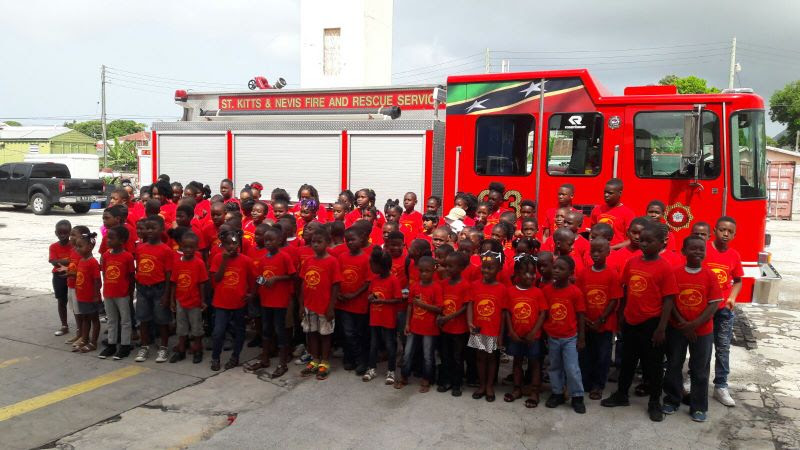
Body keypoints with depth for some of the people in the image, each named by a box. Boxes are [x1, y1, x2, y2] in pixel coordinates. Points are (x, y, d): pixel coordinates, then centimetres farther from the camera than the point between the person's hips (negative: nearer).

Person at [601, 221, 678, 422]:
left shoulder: (665, 268, -13)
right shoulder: (631, 262, 2)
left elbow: (668, 300, -12)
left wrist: (661, 327, -15)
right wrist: (622, 315, 12)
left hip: (651, 323, -5)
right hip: (630, 321, 5)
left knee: (653, 364, 9)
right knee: (627, 360, 19)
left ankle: (655, 403, 24)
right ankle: (621, 394, 34)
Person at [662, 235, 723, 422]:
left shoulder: (710, 276, -5)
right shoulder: (675, 274, -5)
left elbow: (714, 304, -8)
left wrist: (695, 324, -17)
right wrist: (683, 324, -13)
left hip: (703, 331, 0)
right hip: (676, 329, 1)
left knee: (700, 370, 8)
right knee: (674, 365, 12)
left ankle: (698, 407, 20)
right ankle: (672, 400, 27)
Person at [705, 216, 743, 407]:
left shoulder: (734, 255, 2)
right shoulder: (702, 249, -9)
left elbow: (737, 281, 12)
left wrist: (732, 297, -5)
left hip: (724, 308, 3)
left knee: (723, 348, 7)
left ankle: (721, 387, 17)